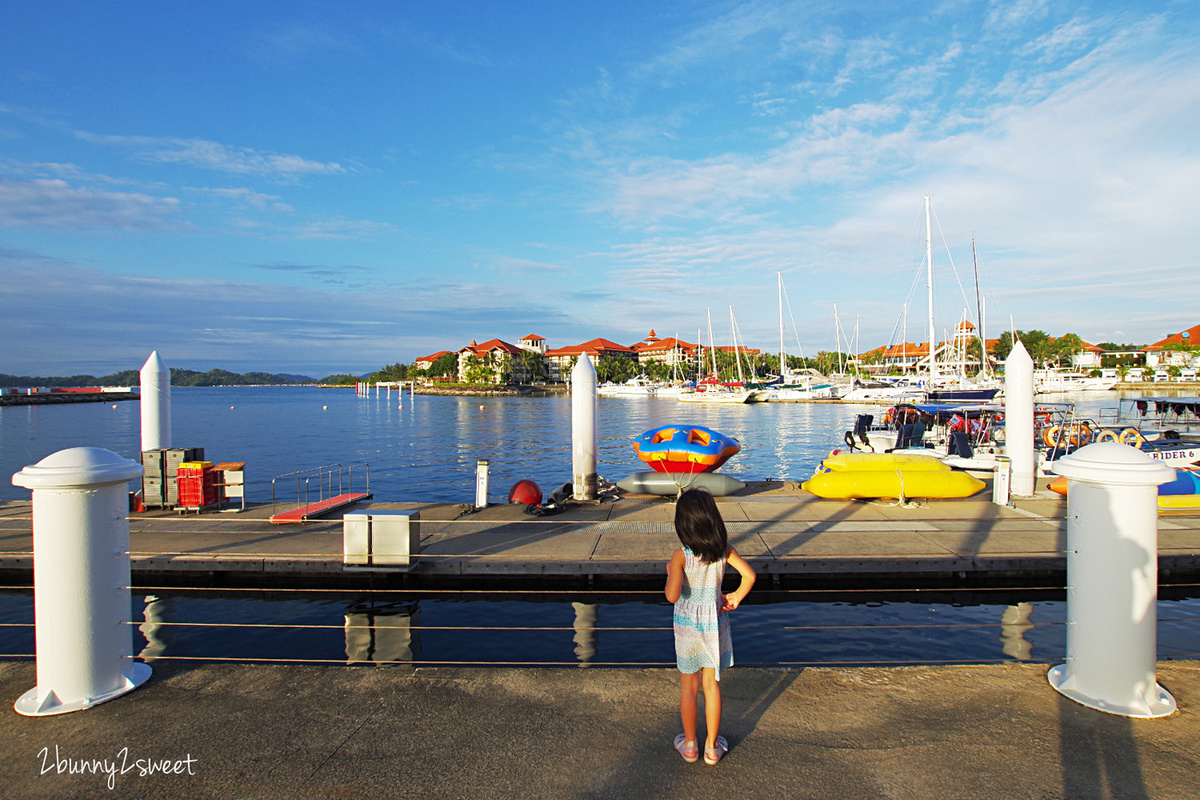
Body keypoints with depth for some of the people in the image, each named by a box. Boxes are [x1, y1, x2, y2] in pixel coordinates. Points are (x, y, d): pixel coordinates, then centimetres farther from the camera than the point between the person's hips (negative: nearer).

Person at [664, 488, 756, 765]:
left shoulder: (681, 556, -20)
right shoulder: (724, 550, -8)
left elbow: (672, 595, -25)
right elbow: (749, 575, -10)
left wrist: (669, 572, -7)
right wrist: (736, 597, 6)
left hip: (687, 625, -3)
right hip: (714, 621, 3)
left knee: (689, 687, 13)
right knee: (712, 684, 15)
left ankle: (690, 745, 27)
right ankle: (712, 747, 25)